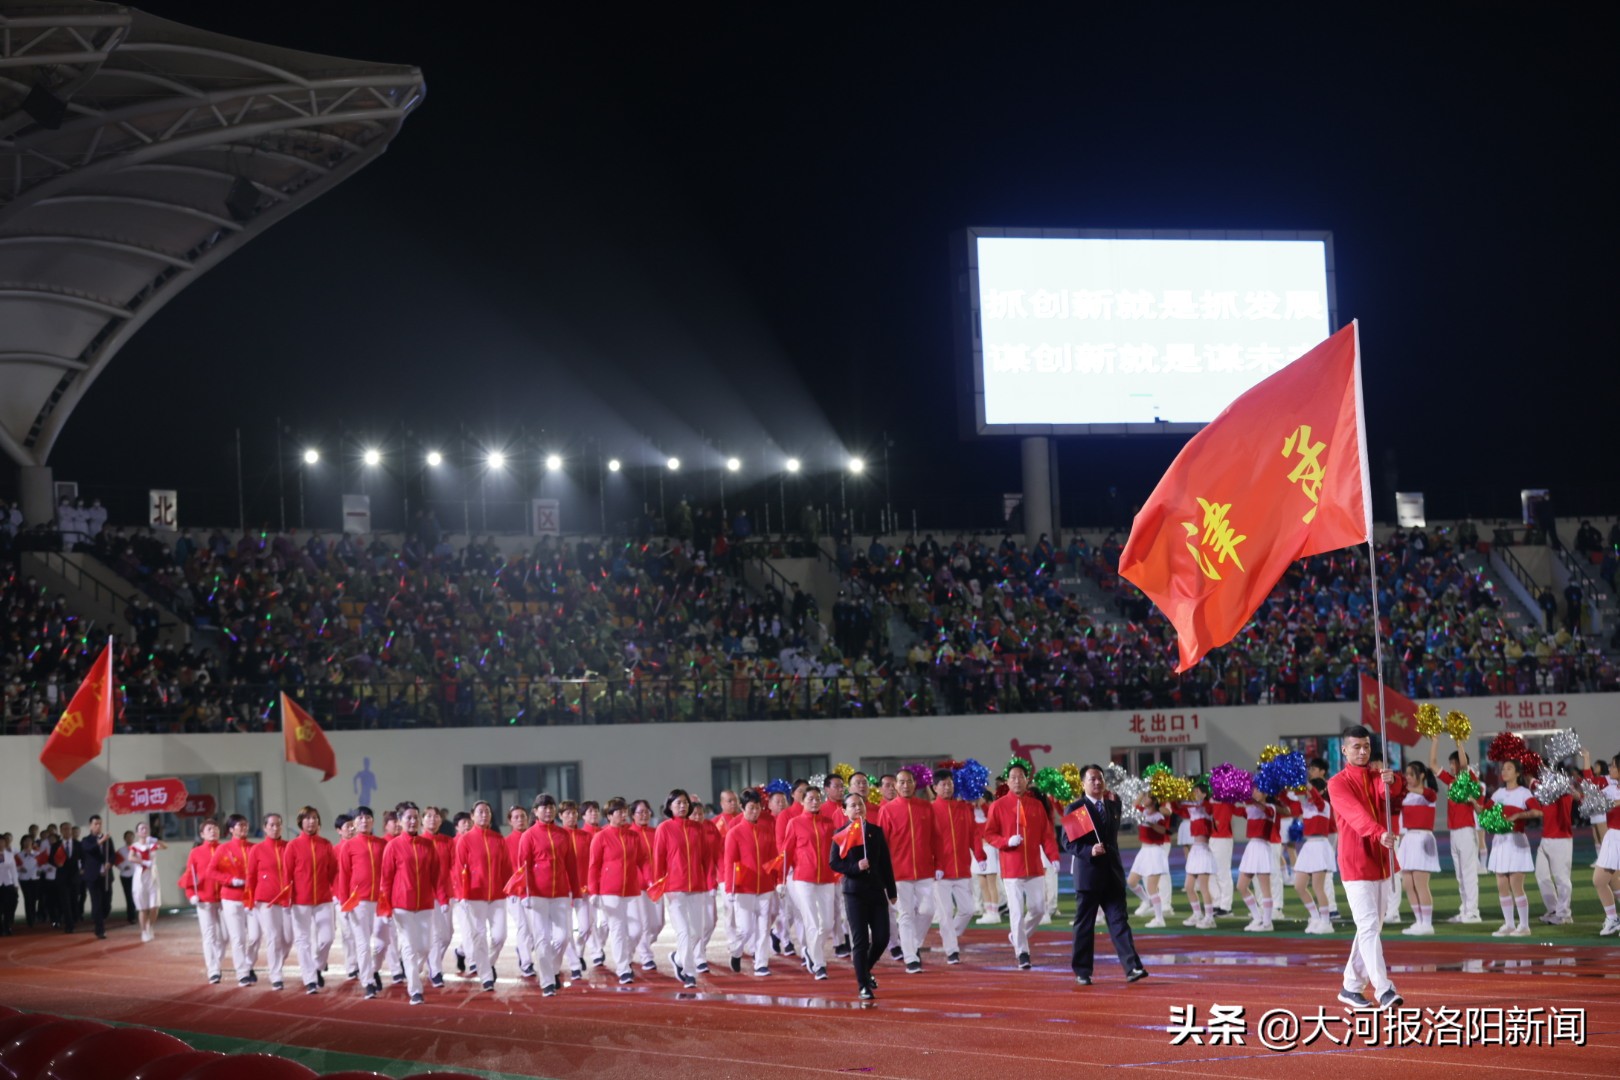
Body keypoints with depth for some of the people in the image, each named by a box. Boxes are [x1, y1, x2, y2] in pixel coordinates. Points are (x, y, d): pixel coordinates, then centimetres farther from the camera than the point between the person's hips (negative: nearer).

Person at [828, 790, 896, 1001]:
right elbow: (833, 863, -5)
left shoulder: (876, 831, 8)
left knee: (881, 938, 1)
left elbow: (885, 862, 10)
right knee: (860, 940, -4)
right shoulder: (841, 835, 0)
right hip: (854, 891, -3)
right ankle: (863, 985, 4)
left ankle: (865, 970, 28)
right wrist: (855, 867, -20)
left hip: (877, 891, 3)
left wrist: (892, 891, 11)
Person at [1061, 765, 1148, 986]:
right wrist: (1089, 851, -21)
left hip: (1112, 874, 4)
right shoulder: (1074, 809, -3)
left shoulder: (1113, 806, 13)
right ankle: (1082, 972, 11)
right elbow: (1068, 842, -9)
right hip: (1087, 874, -4)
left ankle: (1132, 968, -10)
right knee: (1084, 925, 3)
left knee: (1119, 921, -3)